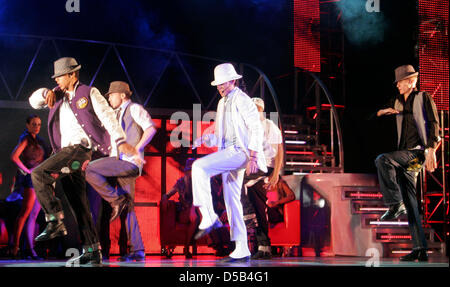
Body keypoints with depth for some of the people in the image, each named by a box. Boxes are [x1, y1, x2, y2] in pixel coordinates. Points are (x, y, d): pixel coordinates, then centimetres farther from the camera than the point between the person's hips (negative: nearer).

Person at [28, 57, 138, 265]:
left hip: (80, 148, -8)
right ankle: (92, 251, 7)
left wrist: (121, 141, -18)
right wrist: (46, 93, -2)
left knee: (38, 174, -22)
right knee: (78, 203, 6)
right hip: (65, 154, 8)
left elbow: (107, 116, -6)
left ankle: (55, 222, -20)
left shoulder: (89, 93, 2)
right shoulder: (59, 95, 22)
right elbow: (34, 101, 20)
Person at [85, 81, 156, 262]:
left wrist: (137, 149, -20)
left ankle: (118, 200, -11)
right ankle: (137, 251, 0)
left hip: (129, 162, -9)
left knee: (90, 170, -19)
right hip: (120, 162, 9)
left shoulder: (134, 109, 1)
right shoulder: (118, 115, 29)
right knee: (128, 208, 3)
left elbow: (151, 128, -13)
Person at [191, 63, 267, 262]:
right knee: (232, 201, 6)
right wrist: (205, 139, 5)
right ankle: (241, 250, 7)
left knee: (199, 167, -25)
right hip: (227, 154, 9)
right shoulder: (222, 103, 21)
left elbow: (256, 128, -12)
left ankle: (209, 218, -23)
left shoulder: (242, 100, -5)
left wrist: (253, 157, -20)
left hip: (238, 152, -9)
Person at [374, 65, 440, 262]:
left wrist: (431, 151, -17)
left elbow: (433, 125, -6)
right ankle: (420, 249, 1)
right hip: (405, 155, 7)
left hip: (419, 151, -7)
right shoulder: (397, 102, 19)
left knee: (383, 160, -29)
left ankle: (395, 205, -27)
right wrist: (382, 112, -2)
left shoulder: (423, 98, 2)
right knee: (410, 203, 1)